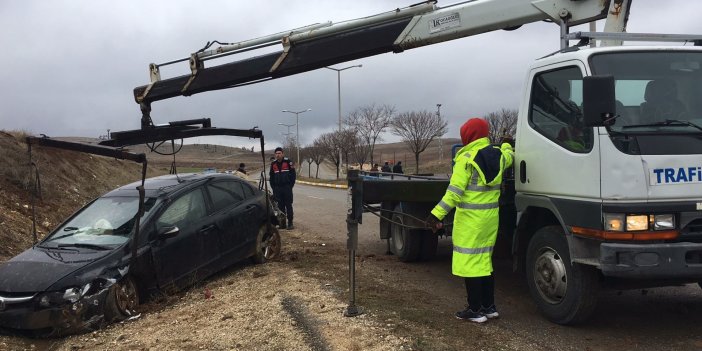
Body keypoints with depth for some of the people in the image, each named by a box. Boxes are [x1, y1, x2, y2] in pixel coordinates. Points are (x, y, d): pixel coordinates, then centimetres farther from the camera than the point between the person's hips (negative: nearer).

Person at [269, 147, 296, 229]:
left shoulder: (288, 162, -2)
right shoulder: (273, 164, 10)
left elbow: (293, 174, -1)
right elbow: (271, 176, 17)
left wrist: (291, 185, -5)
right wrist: (273, 187, 9)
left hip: (287, 188, -4)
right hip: (277, 188, 4)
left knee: (288, 205, -2)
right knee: (280, 206, 6)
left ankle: (290, 223, 1)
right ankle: (282, 223, 12)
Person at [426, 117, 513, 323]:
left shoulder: (466, 158, -13)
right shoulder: (498, 155, 7)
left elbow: (455, 191, -19)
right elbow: (509, 157, 33)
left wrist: (437, 214, -18)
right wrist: (506, 144, 54)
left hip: (470, 218, -7)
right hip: (491, 216, 7)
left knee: (468, 263, 0)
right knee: (484, 261, 18)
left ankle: (475, 310, 4)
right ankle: (489, 307, 23)